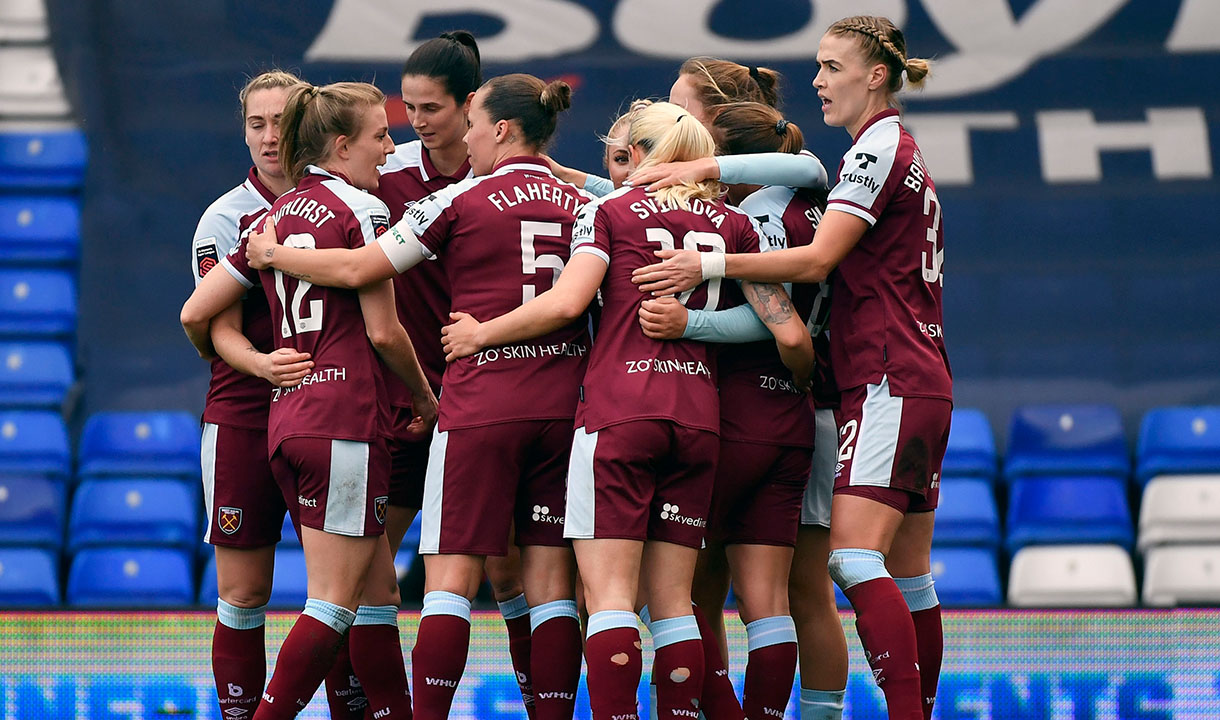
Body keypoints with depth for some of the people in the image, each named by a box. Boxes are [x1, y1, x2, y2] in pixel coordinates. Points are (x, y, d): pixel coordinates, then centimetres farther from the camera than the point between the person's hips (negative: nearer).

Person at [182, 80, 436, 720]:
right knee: (335, 603, -7)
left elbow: (195, 314, 14)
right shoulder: (359, 209, -6)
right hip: (347, 421, -8)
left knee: (378, 593, 12)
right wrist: (426, 399, 8)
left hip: (288, 421, 8)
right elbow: (383, 331, -8)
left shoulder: (276, 216, 15)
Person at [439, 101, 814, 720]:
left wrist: (481, 334, 2)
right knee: (672, 599, 7)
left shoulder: (609, 211, 4)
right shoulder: (734, 224, 13)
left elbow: (567, 301, -10)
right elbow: (789, 332, 6)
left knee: (609, 592, -6)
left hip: (617, 412, -4)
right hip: (696, 418, 4)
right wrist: (805, 379, 27)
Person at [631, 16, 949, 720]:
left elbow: (816, 261, -18)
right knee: (907, 576, 7)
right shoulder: (902, 153, 20)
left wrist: (710, 264, -22)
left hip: (890, 384, -10)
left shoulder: (880, 148, -9)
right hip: (923, 386, 10)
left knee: (855, 559, -18)